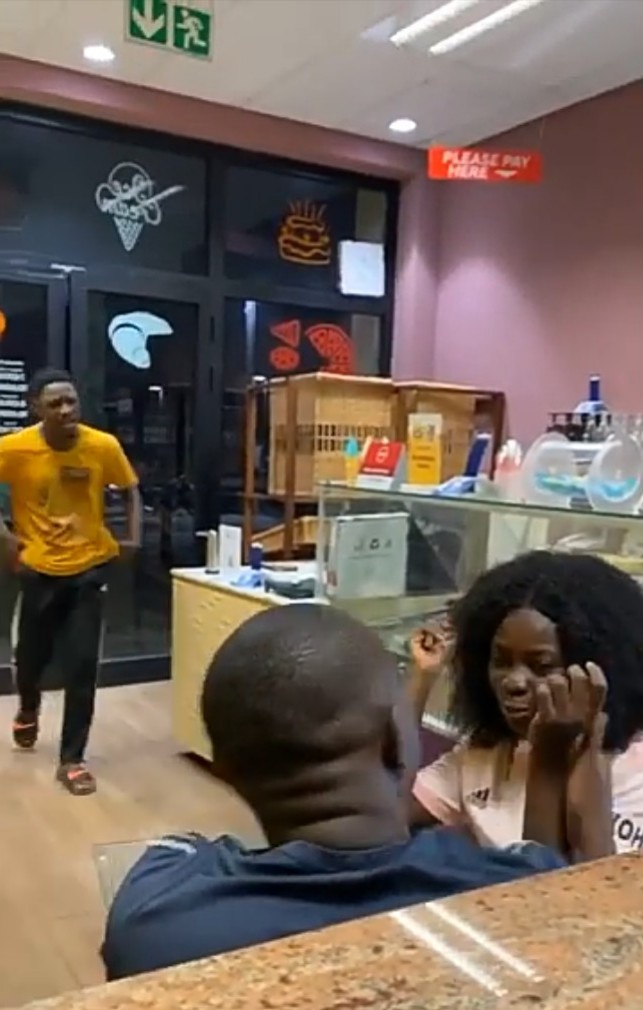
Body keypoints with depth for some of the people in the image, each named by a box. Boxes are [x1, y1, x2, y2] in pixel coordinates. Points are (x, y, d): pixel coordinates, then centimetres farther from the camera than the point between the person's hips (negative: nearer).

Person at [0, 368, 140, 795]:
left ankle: (72, 759, 13)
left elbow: (130, 490, 6)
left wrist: (133, 538, -4)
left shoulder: (104, 446, -11)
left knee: (82, 666, -3)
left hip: (90, 568, 0)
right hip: (39, 570, 0)